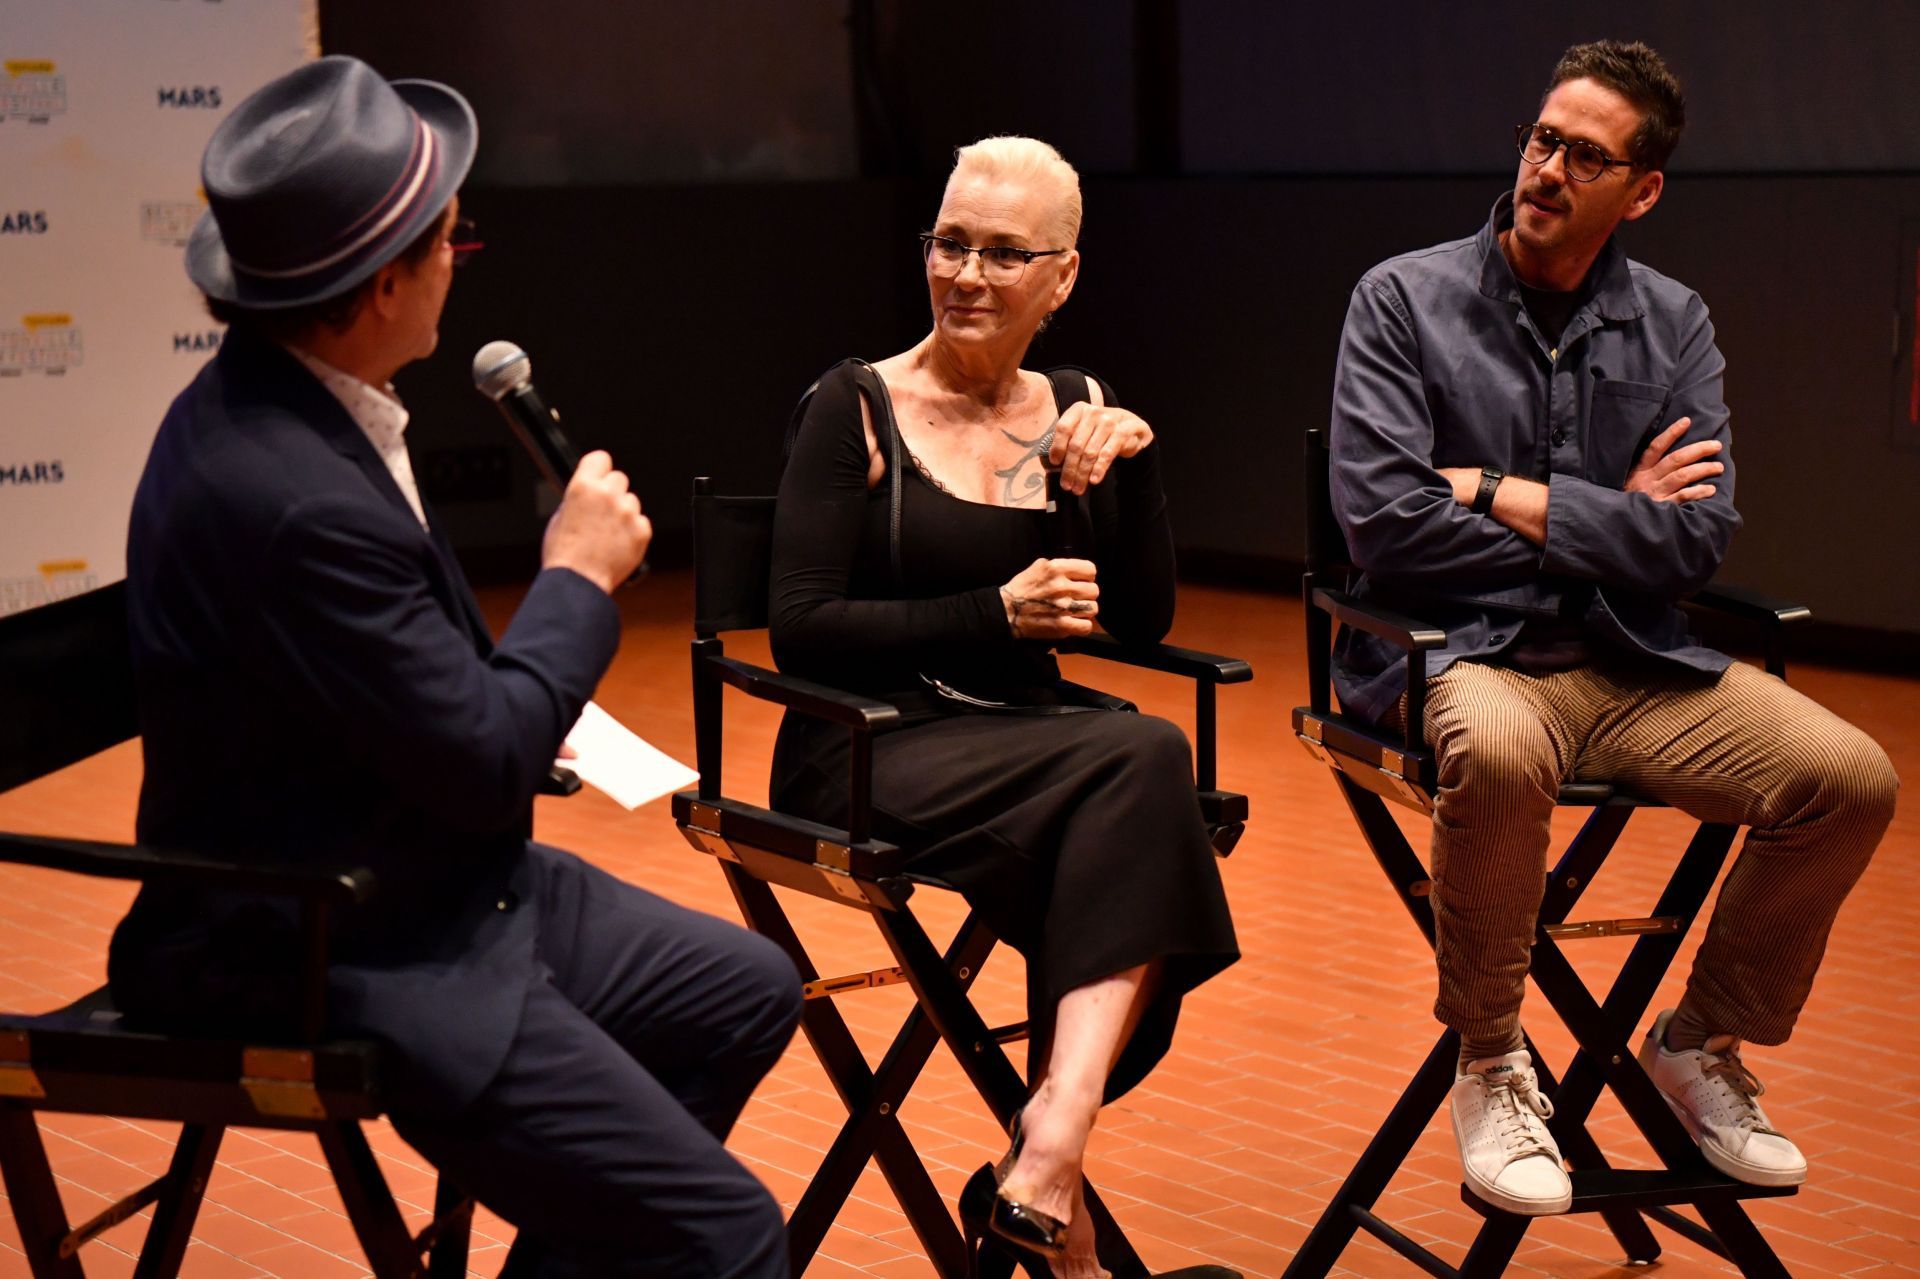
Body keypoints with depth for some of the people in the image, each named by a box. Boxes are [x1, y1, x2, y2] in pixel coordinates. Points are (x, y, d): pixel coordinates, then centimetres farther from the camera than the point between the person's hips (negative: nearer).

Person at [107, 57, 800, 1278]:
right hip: (330, 966, -10)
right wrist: (581, 577, -8)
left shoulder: (272, 395, 1)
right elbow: (487, 766, -21)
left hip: (424, 886, 10)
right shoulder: (296, 495, -29)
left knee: (748, 991, 17)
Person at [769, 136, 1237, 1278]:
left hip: (1030, 745, 5)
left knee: (1138, 780, -32)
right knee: (1144, 762, -30)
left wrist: (1131, 463, -8)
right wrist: (998, 612, -15)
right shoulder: (858, 409, -1)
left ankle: (1048, 1160, -34)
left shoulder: (1079, 410, 14)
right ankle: (1052, 1181, -28)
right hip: (872, 752, -4)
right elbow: (802, 631, -9)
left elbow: (1144, 620, 6)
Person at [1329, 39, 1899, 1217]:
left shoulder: (1674, 325, 8)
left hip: (1635, 668, 4)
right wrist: (1606, 522, -6)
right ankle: (1492, 1065, -13)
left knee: (1850, 777, -17)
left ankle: (1703, 1040, 9)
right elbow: (1383, 519, -13)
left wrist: (1508, 496, -10)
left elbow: (1698, 540, -4)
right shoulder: (1406, 300, -2)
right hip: (1462, 652, -4)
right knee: (1497, 754, -39)